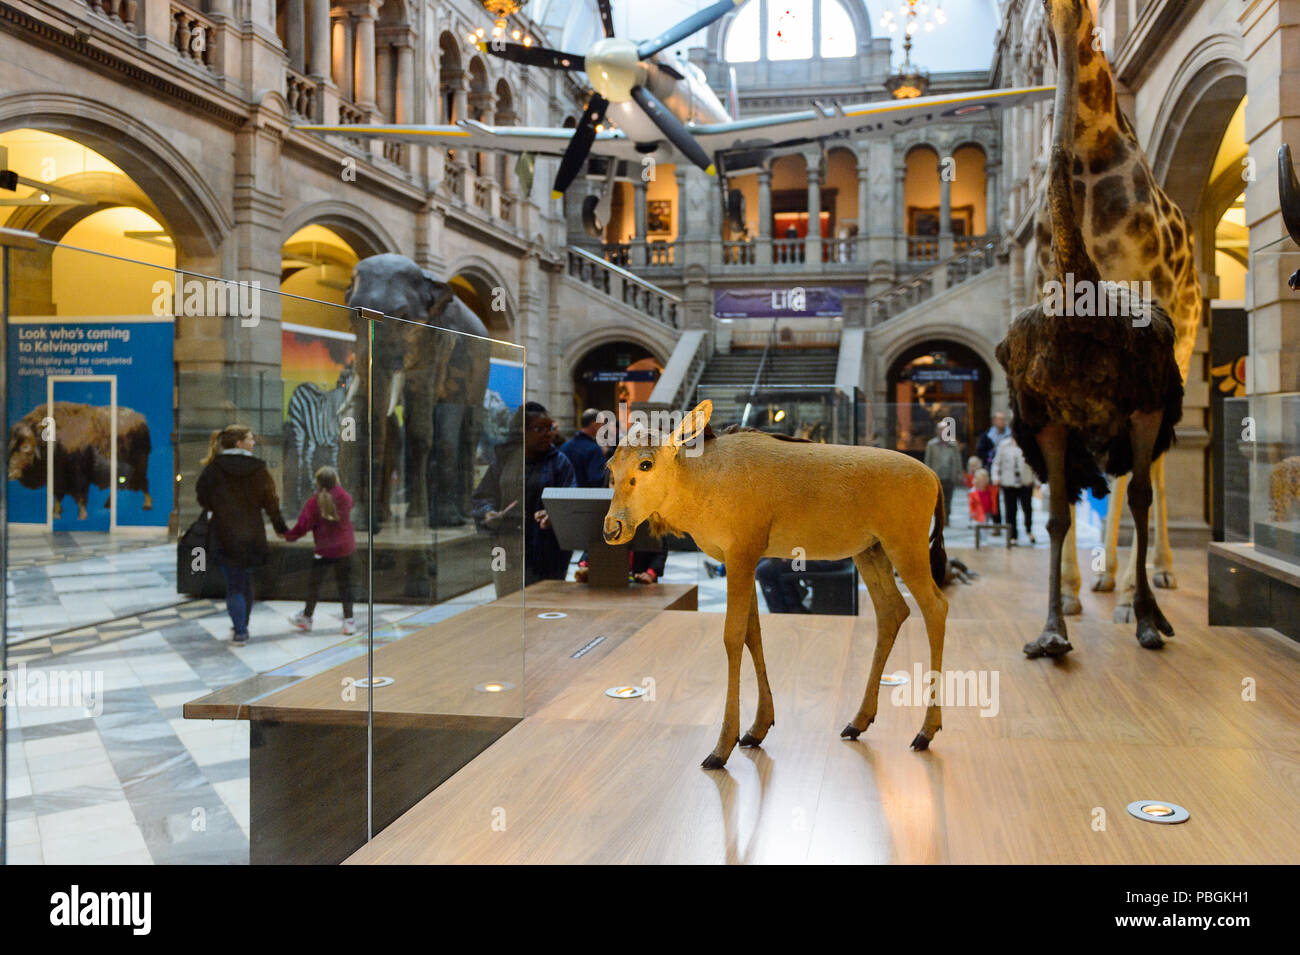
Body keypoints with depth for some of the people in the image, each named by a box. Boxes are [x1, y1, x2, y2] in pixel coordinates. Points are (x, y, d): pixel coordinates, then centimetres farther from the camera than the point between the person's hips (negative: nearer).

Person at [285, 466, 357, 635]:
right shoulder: (346, 498, -2)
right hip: (346, 548, 4)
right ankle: (349, 620, 9)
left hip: (325, 550, -4)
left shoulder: (314, 502, -13)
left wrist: (288, 535, 2)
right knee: (344, 583, 11)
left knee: (314, 583, 12)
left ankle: (306, 617, 25)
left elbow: (303, 525, -13)